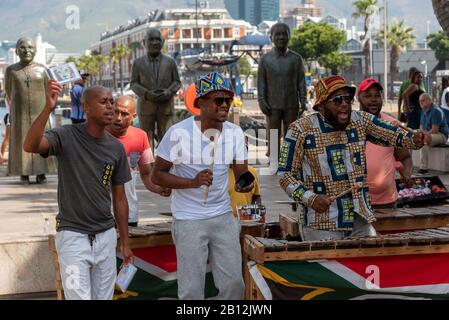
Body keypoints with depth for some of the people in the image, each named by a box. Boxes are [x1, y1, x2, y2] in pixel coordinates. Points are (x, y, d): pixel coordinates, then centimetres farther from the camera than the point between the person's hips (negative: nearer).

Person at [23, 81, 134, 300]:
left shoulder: (116, 148, 3)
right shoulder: (66, 137, -11)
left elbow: (119, 198, 9)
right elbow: (30, 146, -31)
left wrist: (124, 242, 10)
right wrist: (48, 108, -43)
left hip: (106, 235, 5)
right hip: (73, 235, -5)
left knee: (104, 297, 12)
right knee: (79, 297, -6)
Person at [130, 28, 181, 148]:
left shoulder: (170, 62, 9)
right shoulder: (138, 63, 8)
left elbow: (177, 82, 9)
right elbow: (134, 83, 5)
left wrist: (169, 92, -12)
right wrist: (147, 94, -13)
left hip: (166, 106, 0)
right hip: (146, 106, 0)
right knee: (147, 138, 0)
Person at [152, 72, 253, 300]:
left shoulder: (235, 133, 0)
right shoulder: (179, 133, -14)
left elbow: (241, 172, 3)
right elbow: (157, 175, -9)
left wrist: (244, 184, -22)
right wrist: (193, 182, -25)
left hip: (224, 217, 4)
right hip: (188, 220, -4)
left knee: (234, 283, 8)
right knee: (192, 289, 2)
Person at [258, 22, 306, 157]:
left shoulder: (296, 58, 5)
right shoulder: (265, 59, 4)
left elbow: (301, 81, 6)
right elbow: (261, 82, 4)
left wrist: (303, 102, -1)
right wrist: (262, 101, -5)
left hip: (292, 105, 1)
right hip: (273, 105, -1)